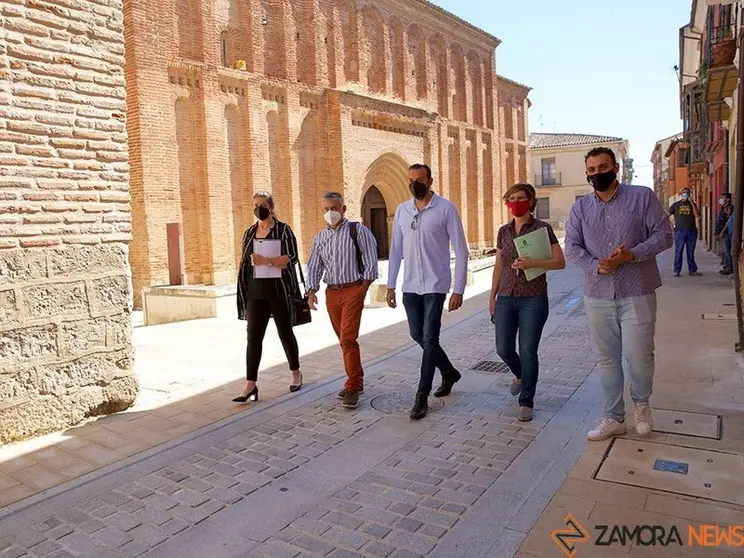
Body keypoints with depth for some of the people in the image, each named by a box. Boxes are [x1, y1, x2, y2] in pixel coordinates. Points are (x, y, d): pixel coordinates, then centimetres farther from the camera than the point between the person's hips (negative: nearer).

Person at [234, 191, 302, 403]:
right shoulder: (249, 233, 13)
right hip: (256, 292, 4)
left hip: (279, 290, -4)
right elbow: (245, 263, 17)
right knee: (253, 337, -1)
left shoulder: (283, 230, -2)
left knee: (285, 332, 8)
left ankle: (296, 373, 27)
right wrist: (244, 294, 13)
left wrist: (267, 261, -25)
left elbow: (291, 258, -12)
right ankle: (250, 384, 1)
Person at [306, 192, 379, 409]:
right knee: (344, 340, 13)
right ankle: (357, 381, 26)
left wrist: (364, 287, -10)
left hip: (353, 289, -5)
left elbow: (370, 260, -5)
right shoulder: (320, 238, 12)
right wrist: (312, 291, -3)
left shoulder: (358, 230, -3)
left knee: (348, 338, -13)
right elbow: (314, 266, 10)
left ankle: (352, 388, -5)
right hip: (331, 292, 6)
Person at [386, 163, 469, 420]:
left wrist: (458, 290, -11)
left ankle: (422, 396, 7)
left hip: (435, 285, -5)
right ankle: (449, 372, 37)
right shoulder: (402, 210, 7)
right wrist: (390, 285, 9)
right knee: (418, 336, 13)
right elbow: (396, 250, 12)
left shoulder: (446, 208, -7)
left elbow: (461, 250, -7)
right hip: (410, 286, 6)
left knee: (429, 338, -5)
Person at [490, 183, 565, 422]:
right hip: (506, 298, 4)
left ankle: (526, 402, 13)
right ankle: (520, 375, 39)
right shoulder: (504, 231, 9)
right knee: (503, 349, 6)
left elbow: (560, 261, -7)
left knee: (528, 351, -2)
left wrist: (533, 263, -23)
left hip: (533, 299, -4)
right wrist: (492, 296, 15)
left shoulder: (542, 228, -4)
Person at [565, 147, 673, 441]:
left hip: (637, 293, -3)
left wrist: (631, 255, -18)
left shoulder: (642, 196, 0)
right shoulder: (580, 207, 7)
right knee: (608, 359, 10)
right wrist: (596, 266, -16)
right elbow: (572, 247, 2)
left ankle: (641, 402, 30)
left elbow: (664, 235, -4)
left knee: (638, 355, -2)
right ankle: (613, 418, 24)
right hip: (597, 296, 3)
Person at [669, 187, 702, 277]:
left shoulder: (692, 204, 11)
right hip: (679, 230, -2)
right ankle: (677, 270, 0)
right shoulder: (676, 205, 9)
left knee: (691, 252, 6)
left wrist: (692, 203, -7)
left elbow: (697, 215, -4)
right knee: (678, 251, -3)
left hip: (691, 231, 2)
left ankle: (693, 270, 12)